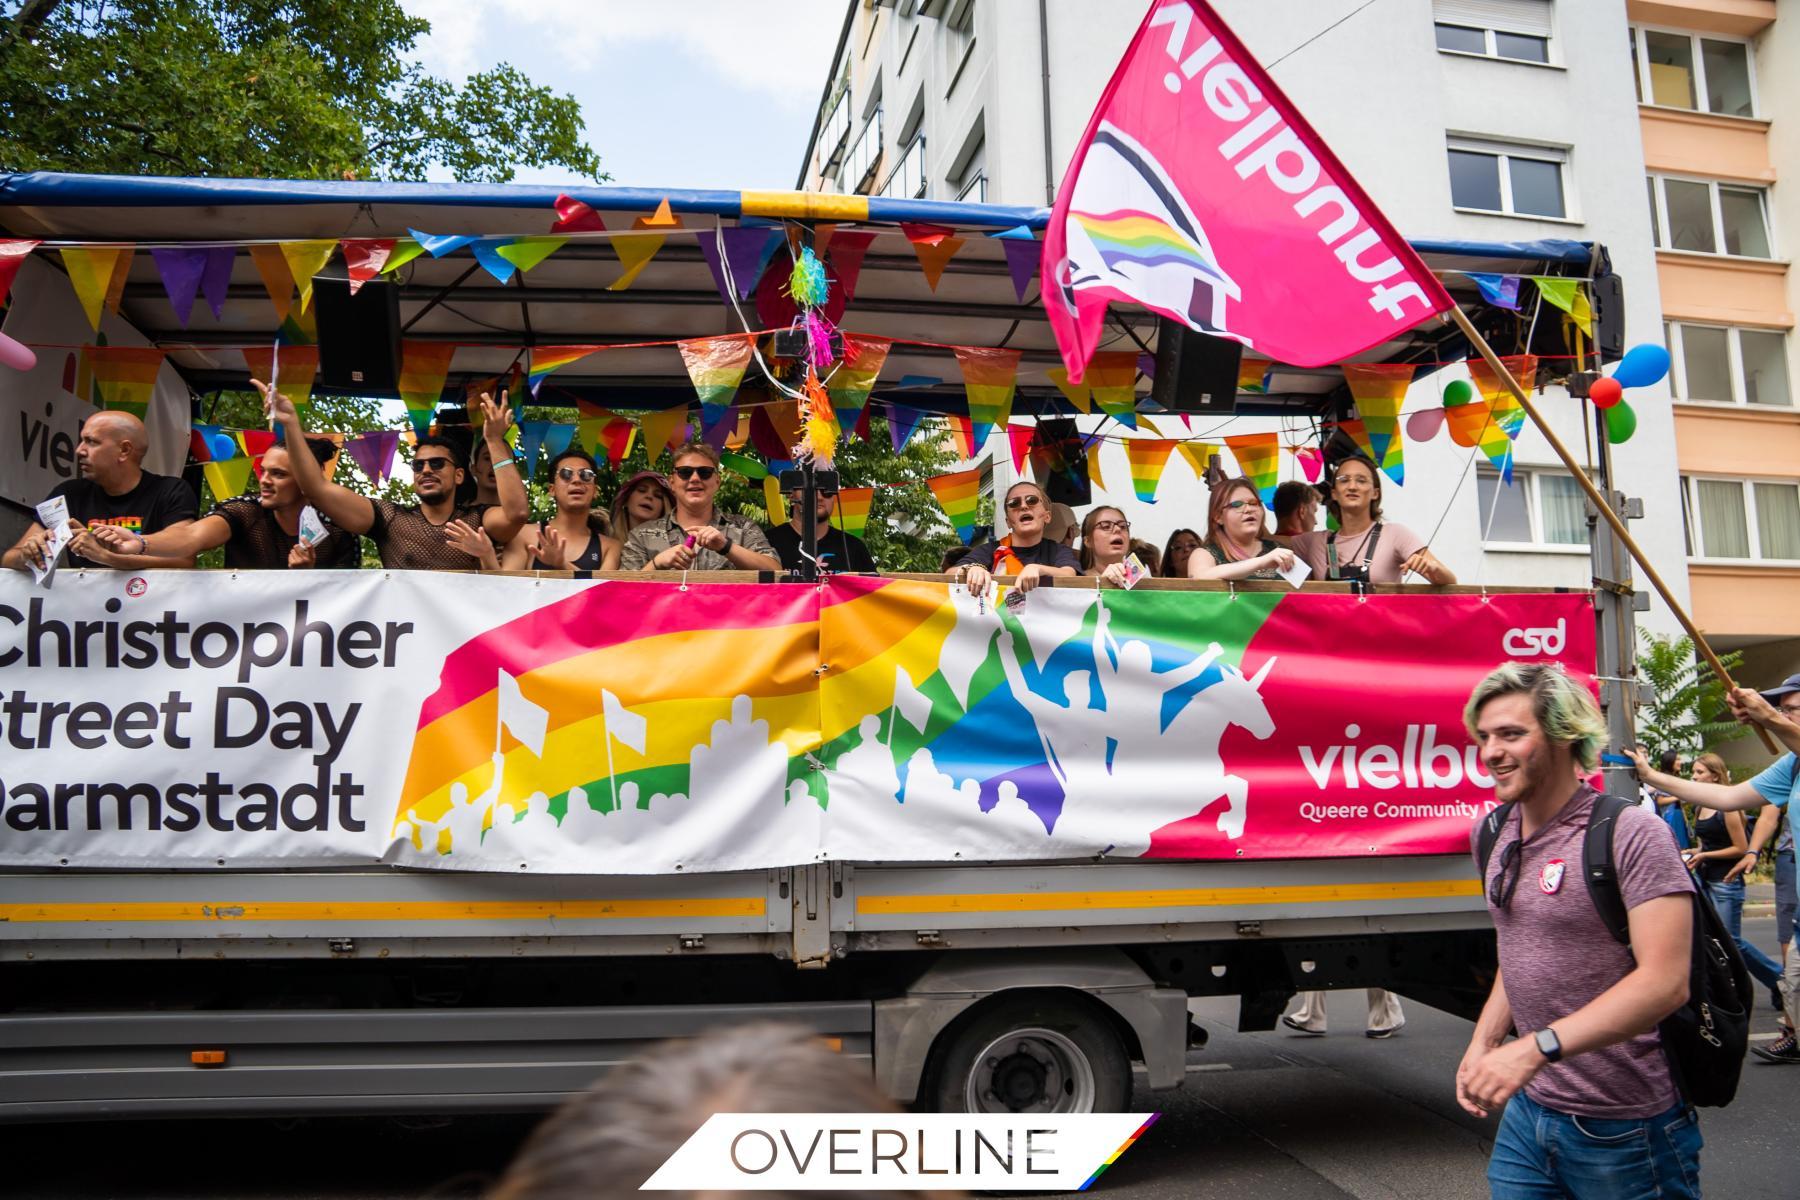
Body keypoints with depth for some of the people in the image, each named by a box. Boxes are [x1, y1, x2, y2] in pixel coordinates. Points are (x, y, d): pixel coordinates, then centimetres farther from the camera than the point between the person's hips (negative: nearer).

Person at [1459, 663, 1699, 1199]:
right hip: (1527, 1111, 6)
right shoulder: (1494, 834, 6)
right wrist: (1484, 1042, 4)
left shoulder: (1631, 834, -17)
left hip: (1623, 1130, -6)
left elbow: (1664, 982, -24)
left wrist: (1535, 1048, -31)